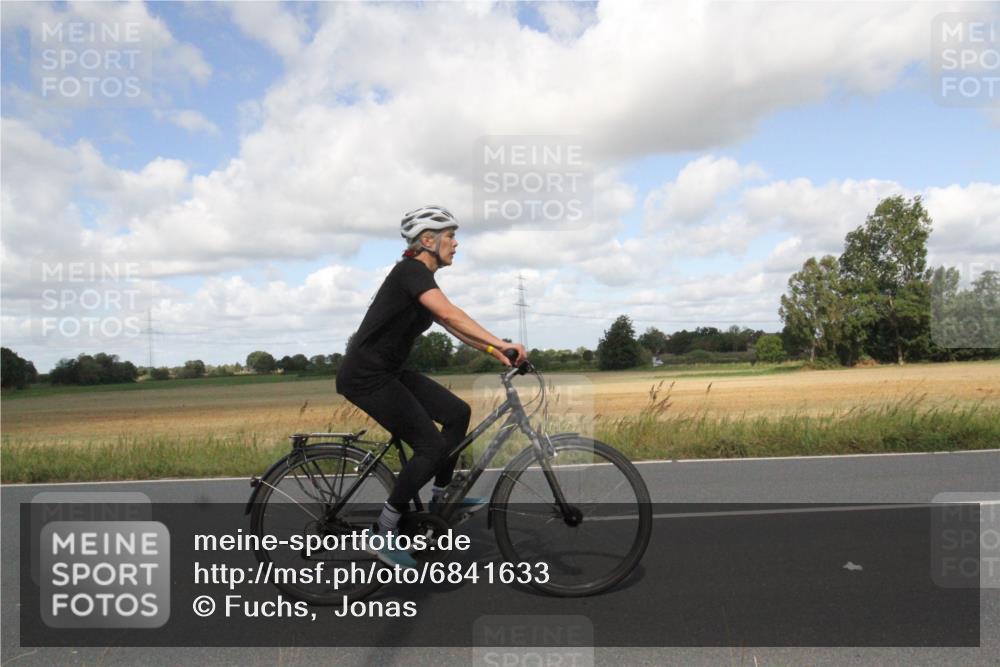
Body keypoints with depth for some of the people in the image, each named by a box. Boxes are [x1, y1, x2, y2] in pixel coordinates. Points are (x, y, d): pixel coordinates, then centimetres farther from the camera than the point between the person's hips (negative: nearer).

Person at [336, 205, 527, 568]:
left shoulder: (421, 278, 13)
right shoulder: (411, 270, -17)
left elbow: (453, 326, 14)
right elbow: (450, 314, -32)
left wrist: (494, 352, 4)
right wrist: (500, 343, -38)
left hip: (388, 371, 10)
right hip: (365, 377, -10)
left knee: (457, 413, 6)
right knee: (431, 446, -11)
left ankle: (440, 500, 20)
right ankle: (383, 535, 3)